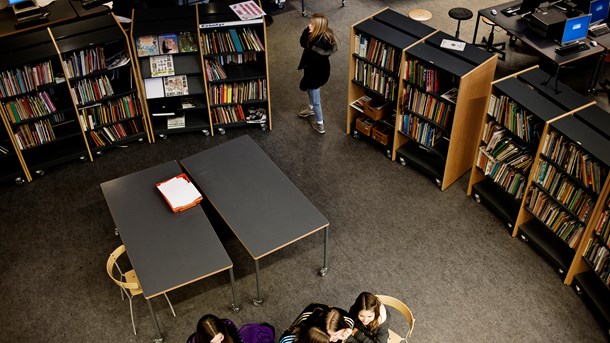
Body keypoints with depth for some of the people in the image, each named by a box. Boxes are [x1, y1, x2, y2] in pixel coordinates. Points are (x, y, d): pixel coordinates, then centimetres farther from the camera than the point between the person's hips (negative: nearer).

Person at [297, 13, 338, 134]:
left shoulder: (320, 44, -38)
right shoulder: (317, 35, -12)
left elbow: (314, 65, -30)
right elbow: (303, 43, -1)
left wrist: (305, 81, -18)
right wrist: (307, 30, -19)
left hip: (316, 74, -9)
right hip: (312, 69, 9)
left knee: (315, 99, 13)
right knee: (310, 91, 35)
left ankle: (320, 125, 35)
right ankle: (312, 109, 64)